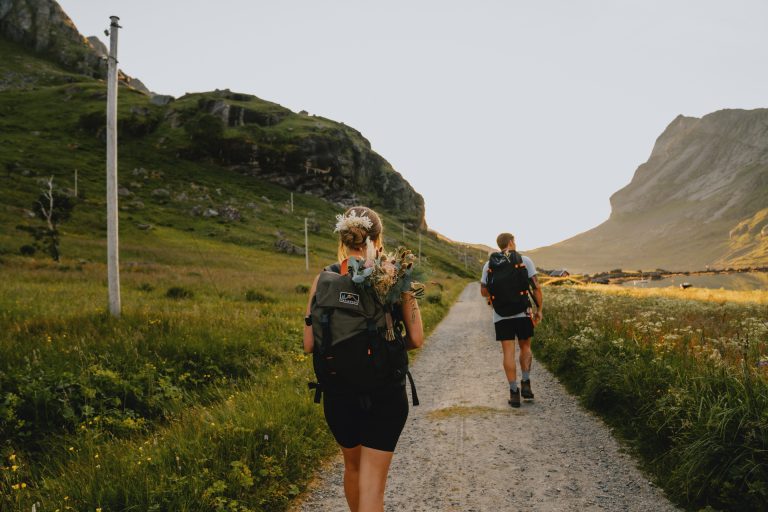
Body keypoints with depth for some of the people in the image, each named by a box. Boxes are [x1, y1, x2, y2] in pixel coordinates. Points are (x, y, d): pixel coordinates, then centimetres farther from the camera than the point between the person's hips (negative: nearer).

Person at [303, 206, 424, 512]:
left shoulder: (324, 280, -5)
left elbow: (309, 345, -4)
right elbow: (416, 339, -7)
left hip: (338, 390, 2)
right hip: (386, 392, -2)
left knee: (353, 466, 26)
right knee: (373, 481, 4)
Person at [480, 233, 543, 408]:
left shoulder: (489, 264, 6)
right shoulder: (525, 260, 1)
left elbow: (484, 292, 9)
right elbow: (536, 287, -4)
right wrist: (539, 309, 4)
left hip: (501, 315, 1)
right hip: (522, 312, -1)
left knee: (508, 352, 3)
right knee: (525, 347, 18)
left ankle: (514, 392, 1)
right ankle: (525, 383, 8)